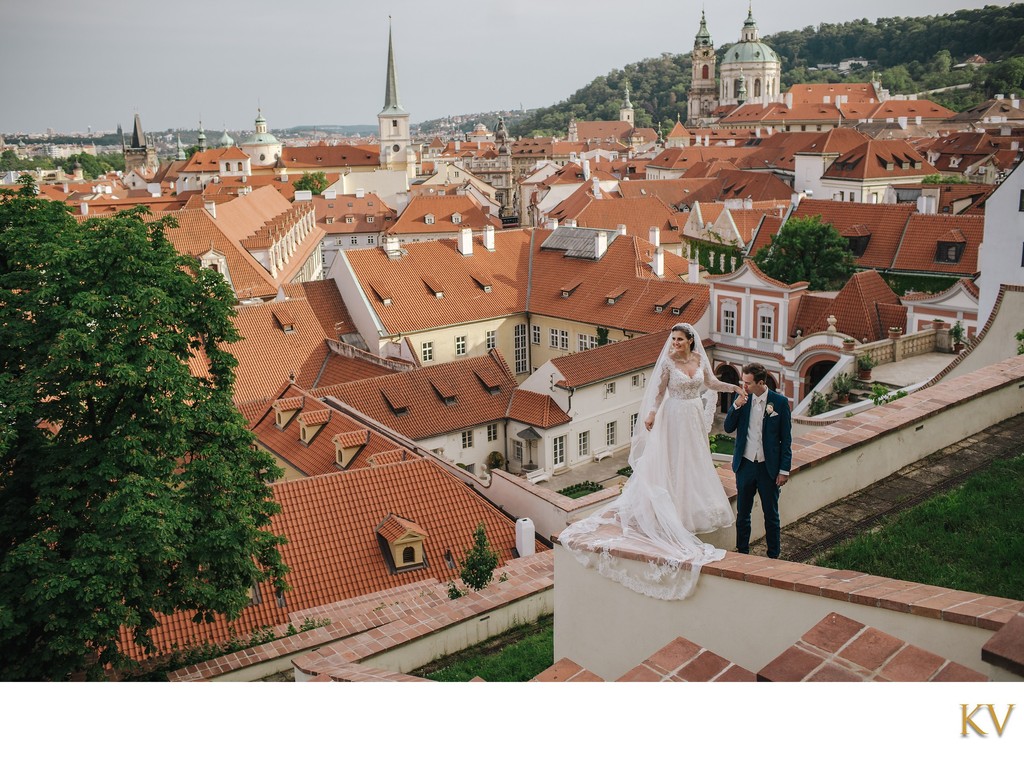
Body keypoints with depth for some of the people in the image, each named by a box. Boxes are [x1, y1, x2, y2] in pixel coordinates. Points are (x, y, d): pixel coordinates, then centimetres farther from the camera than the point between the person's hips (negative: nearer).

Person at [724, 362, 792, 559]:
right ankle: (742, 553, 25)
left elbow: (786, 438, -4)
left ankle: (773, 556, 21)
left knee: (771, 515, 8)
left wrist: (784, 469, -6)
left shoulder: (780, 402, -7)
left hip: (769, 467, -2)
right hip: (745, 464, 3)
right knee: (742, 513, 12)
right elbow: (728, 428, 1)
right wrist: (736, 406, -15)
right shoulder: (742, 398, 1)